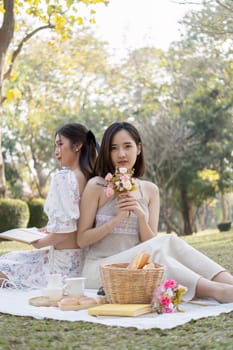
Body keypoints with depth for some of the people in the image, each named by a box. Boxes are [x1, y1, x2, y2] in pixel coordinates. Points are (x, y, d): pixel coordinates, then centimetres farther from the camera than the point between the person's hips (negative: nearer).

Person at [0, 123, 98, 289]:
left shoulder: (64, 177, -19)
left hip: (64, 264, -8)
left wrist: (40, 243, -5)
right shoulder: (88, 177, 6)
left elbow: (64, 230, -22)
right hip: (80, 258, 8)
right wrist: (44, 230, 14)